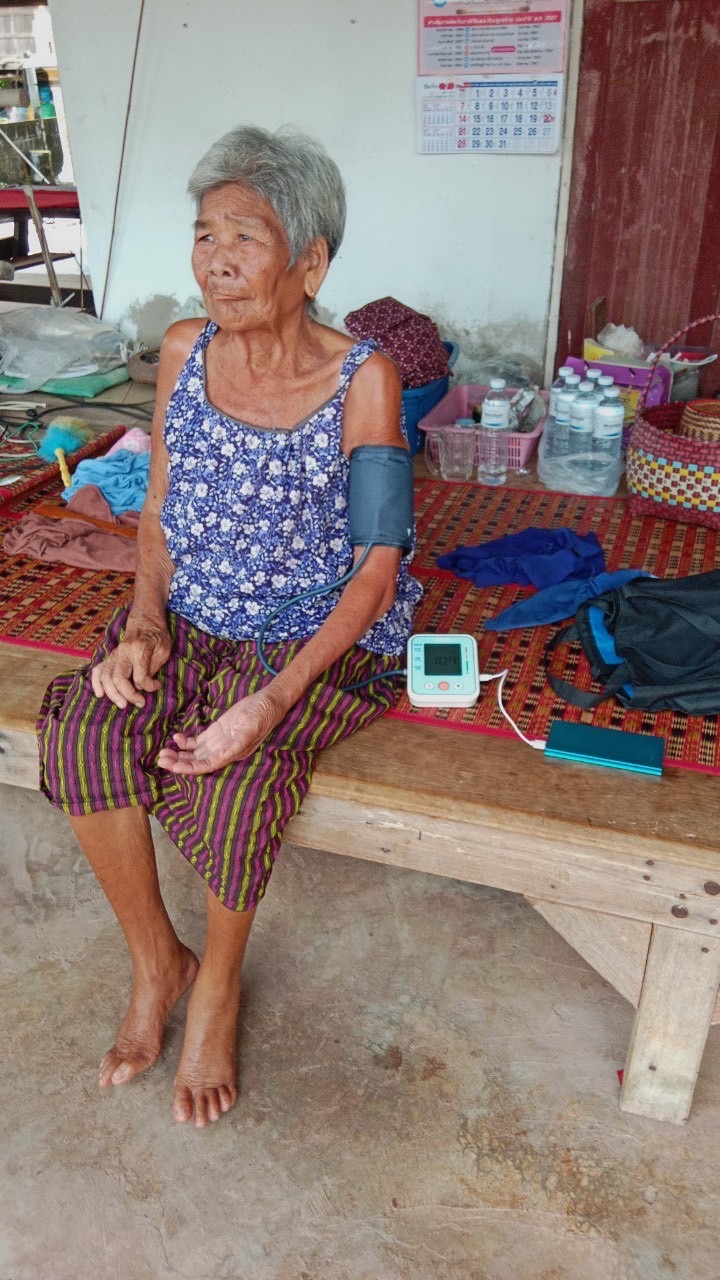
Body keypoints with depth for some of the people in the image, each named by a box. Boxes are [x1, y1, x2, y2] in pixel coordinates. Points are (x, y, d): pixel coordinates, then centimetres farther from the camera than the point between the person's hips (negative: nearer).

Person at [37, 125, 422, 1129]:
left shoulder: (363, 379, -14)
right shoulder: (183, 352, 0)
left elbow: (379, 567, -14)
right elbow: (160, 507, 9)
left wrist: (274, 700, -24)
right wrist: (143, 622, -9)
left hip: (319, 635, -4)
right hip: (191, 617, 4)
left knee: (234, 779, -29)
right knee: (82, 734, -21)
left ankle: (217, 984, 4)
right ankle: (155, 959, 4)